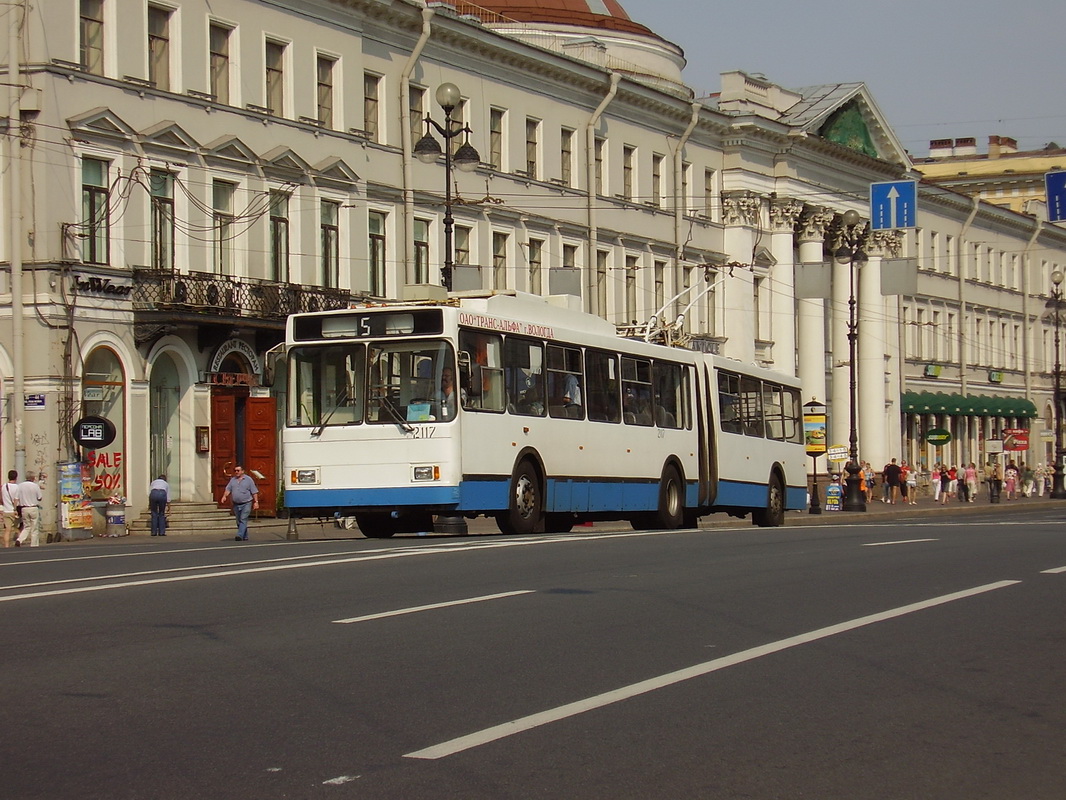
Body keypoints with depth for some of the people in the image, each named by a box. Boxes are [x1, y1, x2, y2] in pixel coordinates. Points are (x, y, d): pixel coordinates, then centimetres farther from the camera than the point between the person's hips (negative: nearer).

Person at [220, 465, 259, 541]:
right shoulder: (232, 480, 12)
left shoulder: (248, 479, -1)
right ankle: (245, 537, 19)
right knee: (239, 521, 9)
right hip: (236, 504, 5)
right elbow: (228, 489, 8)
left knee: (243, 520, -16)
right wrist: (225, 496, -11)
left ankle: (240, 536, -25)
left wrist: (256, 502, -7)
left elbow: (254, 492, -1)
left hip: (246, 503, -5)